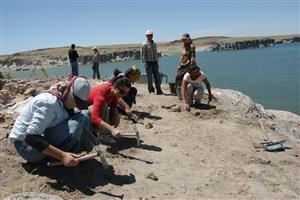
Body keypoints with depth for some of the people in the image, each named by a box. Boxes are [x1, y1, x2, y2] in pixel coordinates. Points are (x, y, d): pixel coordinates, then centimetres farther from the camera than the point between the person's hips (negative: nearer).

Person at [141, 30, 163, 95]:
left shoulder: (154, 44, 15)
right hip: (148, 63, -5)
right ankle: (151, 91, 9)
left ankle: (158, 90, 9)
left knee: (157, 77, 3)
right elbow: (143, 55, -8)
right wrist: (145, 63, -15)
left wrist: (157, 63, 15)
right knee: (149, 78, 0)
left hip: (154, 63, 5)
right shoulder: (144, 45, -4)